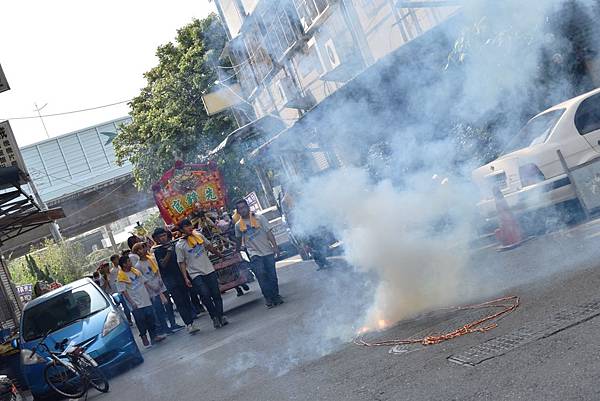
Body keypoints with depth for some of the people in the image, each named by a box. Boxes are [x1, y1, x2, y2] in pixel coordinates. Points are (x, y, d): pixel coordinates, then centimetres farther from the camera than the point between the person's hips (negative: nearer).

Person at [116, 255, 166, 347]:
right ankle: (144, 338, 12)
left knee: (151, 318, 6)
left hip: (146, 300, 6)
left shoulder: (135, 271, 10)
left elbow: (145, 282, 18)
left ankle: (154, 336, 14)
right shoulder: (121, 277, -10)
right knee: (140, 321, 0)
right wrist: (132, 303, -19)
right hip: (136, 304, -6)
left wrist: (148, 294, 12)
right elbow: (123, 291, -14)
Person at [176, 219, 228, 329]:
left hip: (209, 270, 4)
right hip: (196, 274, -4)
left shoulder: (199, 236, 6)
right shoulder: (179, 245, -5)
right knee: (205, 295, -15)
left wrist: (219, 254, 29)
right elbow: (181, 263, -3)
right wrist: (186, 278, -8)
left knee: (216, 294, 2)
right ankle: (214, 316, 1)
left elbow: (209, 247, 21)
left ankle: (220, 316, 15)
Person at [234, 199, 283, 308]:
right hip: (254, 254, 0)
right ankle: (268, 298, -8)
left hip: (268, 251, 0)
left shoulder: (259, 218, 0)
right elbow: (238, 240, 21)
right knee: (261, 274, -16)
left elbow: (269, 233, -3)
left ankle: (276, 296, 21)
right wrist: (236, 251, 29)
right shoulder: (238, 225, 5)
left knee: (272, 275, 4)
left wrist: (275, 246, -12)